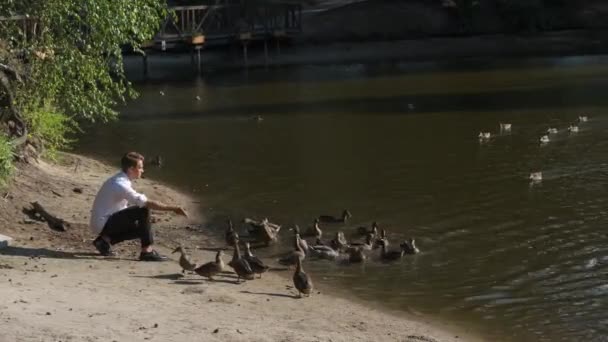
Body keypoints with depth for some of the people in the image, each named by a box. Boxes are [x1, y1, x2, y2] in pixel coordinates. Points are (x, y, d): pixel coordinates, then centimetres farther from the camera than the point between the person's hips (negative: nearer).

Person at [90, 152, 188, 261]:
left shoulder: (118, 180, 7)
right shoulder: (121, 185, -24)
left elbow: (128, 204, 13)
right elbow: (147, 204, -29)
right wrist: (173, 209, -28)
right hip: (103, 224, -10)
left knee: (141, 227, 16)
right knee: (143, 211, -21)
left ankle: (105, 240, 12)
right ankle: (147, 251, -18)